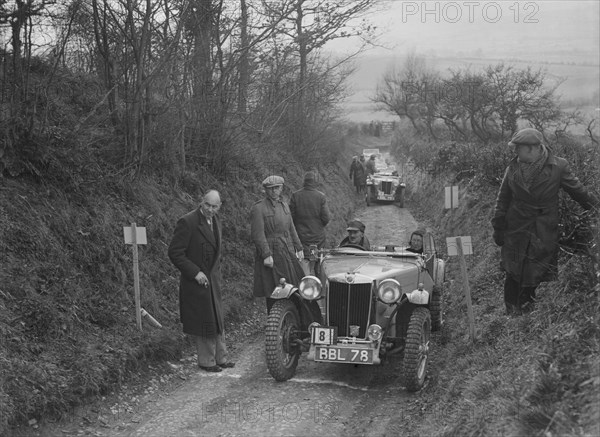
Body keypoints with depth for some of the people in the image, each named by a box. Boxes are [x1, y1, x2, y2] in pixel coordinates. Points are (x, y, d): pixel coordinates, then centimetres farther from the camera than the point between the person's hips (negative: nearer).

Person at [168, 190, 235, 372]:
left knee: (217, 320, 15)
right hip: (196, 282, -8)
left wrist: (217, 273, 14)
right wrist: (195, 273, -21)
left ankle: (220, 358, 27)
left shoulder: (216, 221, 8)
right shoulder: (187, 222, -18)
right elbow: (175, 253, -19)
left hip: (213, 281, 8)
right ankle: (207, 361, 16)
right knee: (203, 322, 2)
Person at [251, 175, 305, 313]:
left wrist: (298, 248, 19)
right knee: (273, 293, -4)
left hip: (288, 253, 7)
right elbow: (257, 234, -15)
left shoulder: (284, 206, 15)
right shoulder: (258, 208, -8)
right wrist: (266, 255, -21)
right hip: (270, 255, -7)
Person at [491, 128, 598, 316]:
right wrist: (498, 229, 5)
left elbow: (578, 192, 4)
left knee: (533, 277, 7)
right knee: (513, 275, 6)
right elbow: (503, 200, 5)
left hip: (544, 235, -1)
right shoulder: (513, 168, -4)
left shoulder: (558, 167, -10)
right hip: (516, 232, 1)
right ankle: (511, 312, 21)